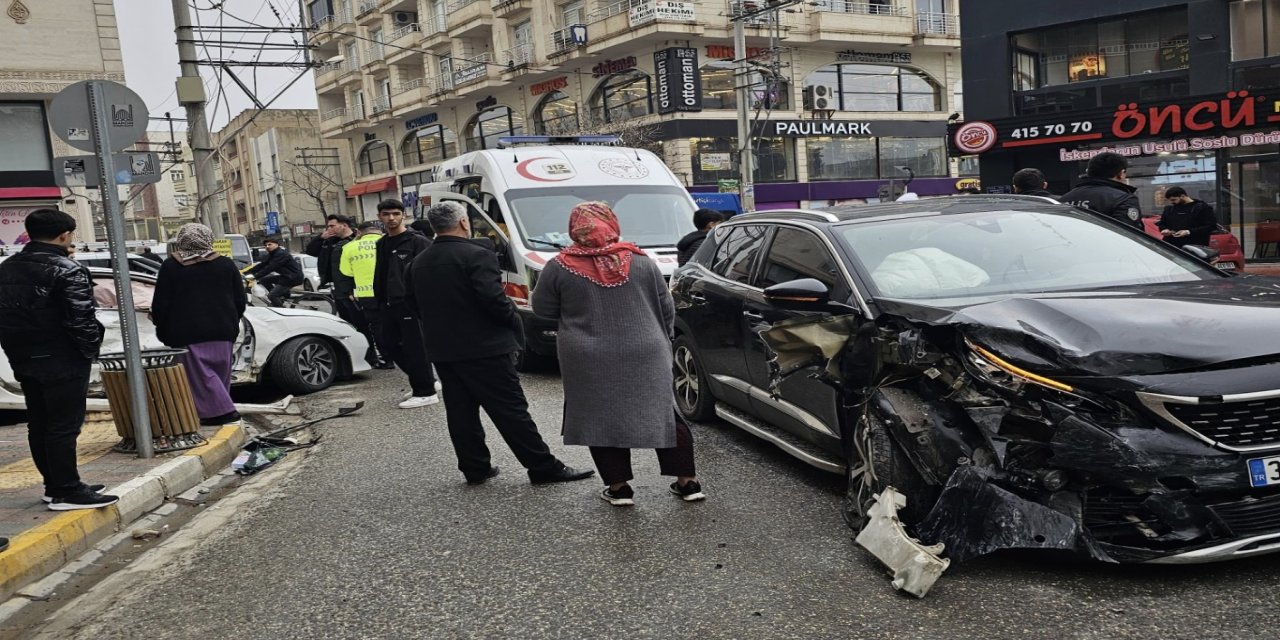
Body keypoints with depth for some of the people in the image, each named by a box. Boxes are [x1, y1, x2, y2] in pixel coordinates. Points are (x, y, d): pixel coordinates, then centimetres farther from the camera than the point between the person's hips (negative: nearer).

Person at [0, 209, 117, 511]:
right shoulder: (67, 270, -15)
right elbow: (81, 319, -19)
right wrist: (89, 350, -6)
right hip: (62, 362, -8)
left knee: (39, 425, 13)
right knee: (63, 426, -4)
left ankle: (54, 485, 21)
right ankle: (67, 491, -1)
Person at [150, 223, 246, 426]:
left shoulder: (170, 267, -2)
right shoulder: (226, 265, 6)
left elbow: (160, 305, -1)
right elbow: (240, 301, 8)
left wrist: (162, 331, 10)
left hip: (187, 334, -3)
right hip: (223, 332, 3)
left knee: (199, 374, -2)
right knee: (220, 373, 12)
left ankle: (222, 410, -11)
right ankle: (221, 410, 16)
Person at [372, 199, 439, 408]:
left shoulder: (417, 242, -8)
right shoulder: (382, 244, 17)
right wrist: (380, 302, 18)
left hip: (411, 304, -8)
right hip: (390, 305, 9)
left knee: (415, 348, -5)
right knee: (390, 346, 12)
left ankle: (425, 392, 6)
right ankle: (423, 381, 26)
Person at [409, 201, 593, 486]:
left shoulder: (418, 263, 9)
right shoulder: (477, 255, -15)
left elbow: (417, 306, 15)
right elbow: (493, 299, -23)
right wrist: (514, 321, -7)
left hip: (442, 351, 7)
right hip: (484, 348, -7)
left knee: (460, 411, 13)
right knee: (511, 411, -3)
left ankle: (474, 468, 18)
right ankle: (543, 467, 2)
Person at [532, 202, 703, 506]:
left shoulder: (560, 267, -4)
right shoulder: (640, 261, 2)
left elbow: (543, 310, 6)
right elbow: (666, 308, 7)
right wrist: (662, 339, 21)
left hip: (590, 363, -2)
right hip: (645, 356, 2)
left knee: (602, 419, 10)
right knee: (663, 414, 12)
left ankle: (618, 487, 12)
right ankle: (687, 481, 17)